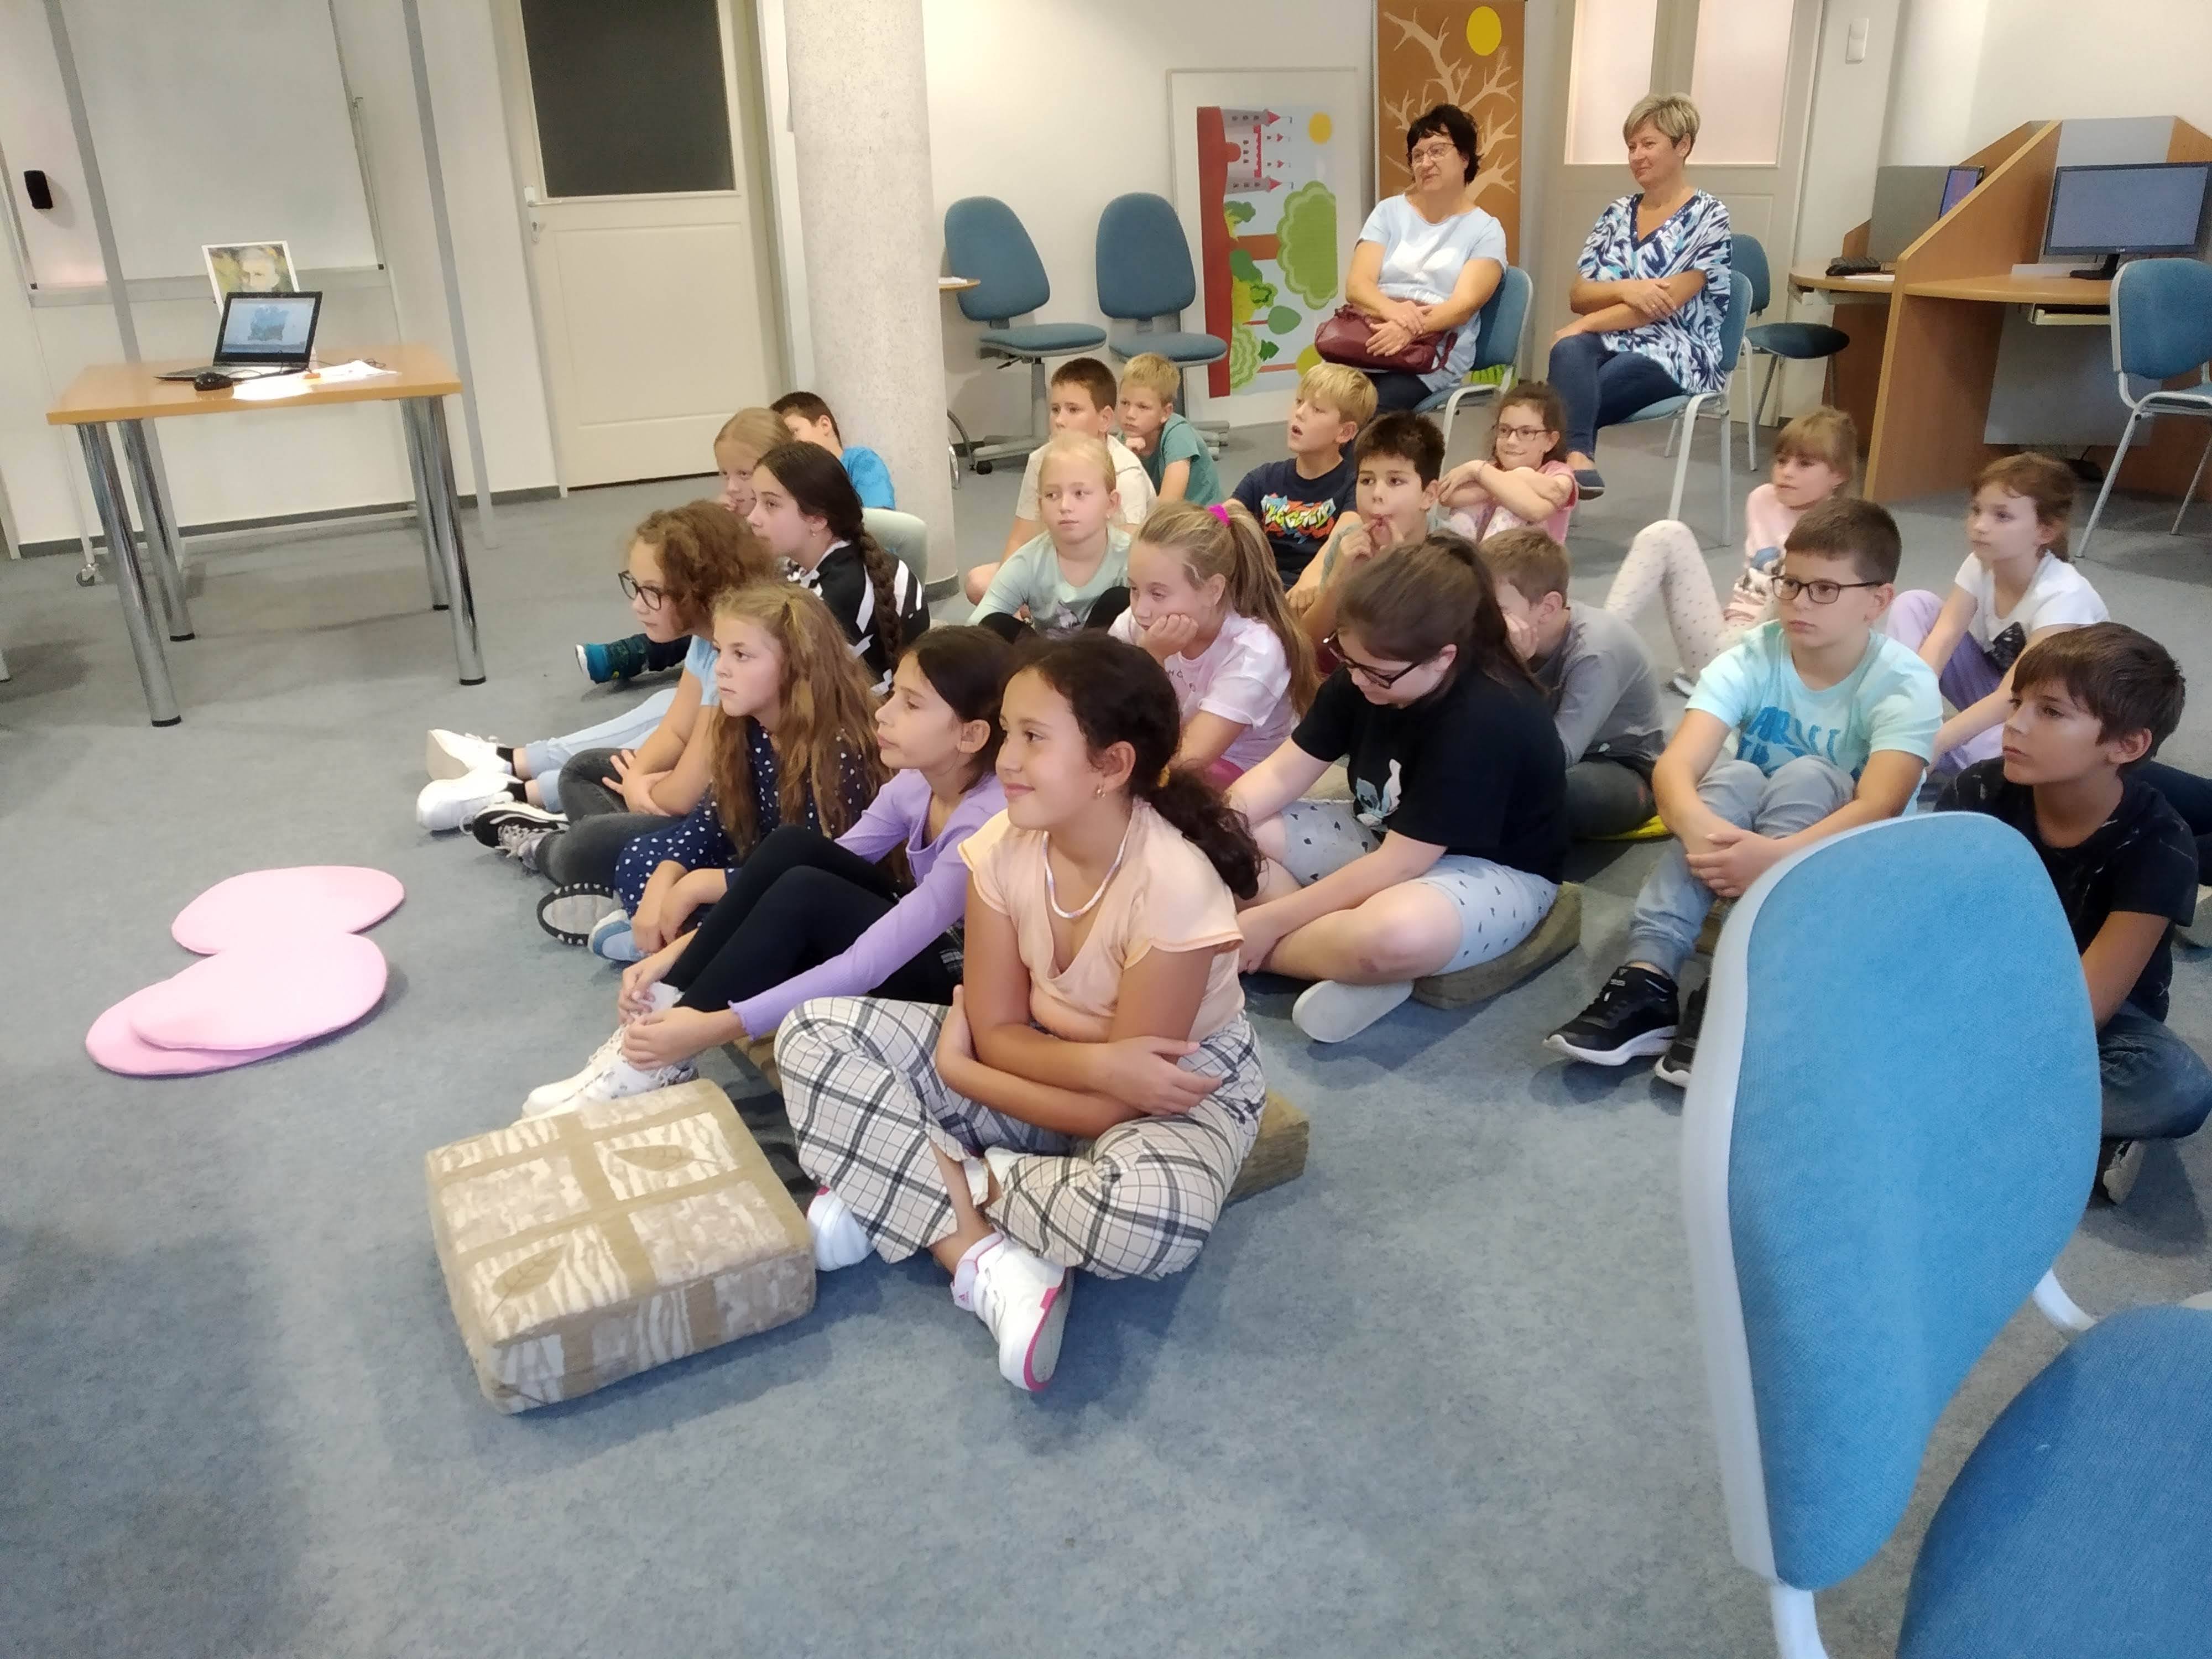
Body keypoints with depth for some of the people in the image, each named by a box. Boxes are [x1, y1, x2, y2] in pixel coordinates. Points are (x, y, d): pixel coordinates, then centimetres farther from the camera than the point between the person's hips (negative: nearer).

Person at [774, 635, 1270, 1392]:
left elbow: (1114, 1106, -24)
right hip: (1038, 1061, 5)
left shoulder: (1175, 887, -31)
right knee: (812, 1033, -12)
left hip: (1177, 1086, -5)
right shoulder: (1003, 847, -16)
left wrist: (961, 1070, -15)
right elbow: (997, 1034, -10)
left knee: (1146, 1216, -41)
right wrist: (1098, 1062, -29)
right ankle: (985, 1257, -22)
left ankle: (897, 1191, -14)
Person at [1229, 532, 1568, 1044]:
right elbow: (1281, 773, -6)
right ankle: (1334, 946, -21)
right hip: (1387, 837, 8)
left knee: (1393, 934, -43)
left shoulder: (1486, 720, -32)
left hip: (1492, 869, -8)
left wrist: (1270, 920, -28)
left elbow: (1398, 865, -30)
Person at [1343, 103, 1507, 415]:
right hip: (1371, 340, 3)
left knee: (1368, 409, -34)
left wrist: (1411, 329, -26)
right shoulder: (1389, 211, 16)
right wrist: (1392, 310, -20)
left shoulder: (1485, 231, 9)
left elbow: (1464, 305, -6)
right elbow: (1356, 285, 3)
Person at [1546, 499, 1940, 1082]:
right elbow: (1674, 765, -27)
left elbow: (1878, 807, -33)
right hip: (1742, 839, 2)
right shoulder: (1751, 657, -13)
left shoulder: (1904, 683, -18)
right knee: (1734, 777, -29)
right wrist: (1698, 827, -50)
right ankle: (1647, 979, -41)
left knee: (1807, 775, -31)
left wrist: (1776, 855, -51)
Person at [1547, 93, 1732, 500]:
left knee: (1569, 384, -32)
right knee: (1570, 351, -34)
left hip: (1675, 354, -3)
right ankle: (1575, 458, -54)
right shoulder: (1616, 214, 15)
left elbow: (1666, 302, -11)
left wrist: (1584, 325, -15)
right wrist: (1625, 289, -13)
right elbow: (1578, 295, 8)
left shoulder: (1707, 216, -1)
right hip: (1611, 343, 4)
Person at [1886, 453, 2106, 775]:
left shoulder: (2063, 595, -28)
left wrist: (1933, 744, -44)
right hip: (1995, 691, 6)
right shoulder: (1979, 565, -11)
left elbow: (2012, 697, -34)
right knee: (1914, 605, -12)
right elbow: (1941, 640, -20)